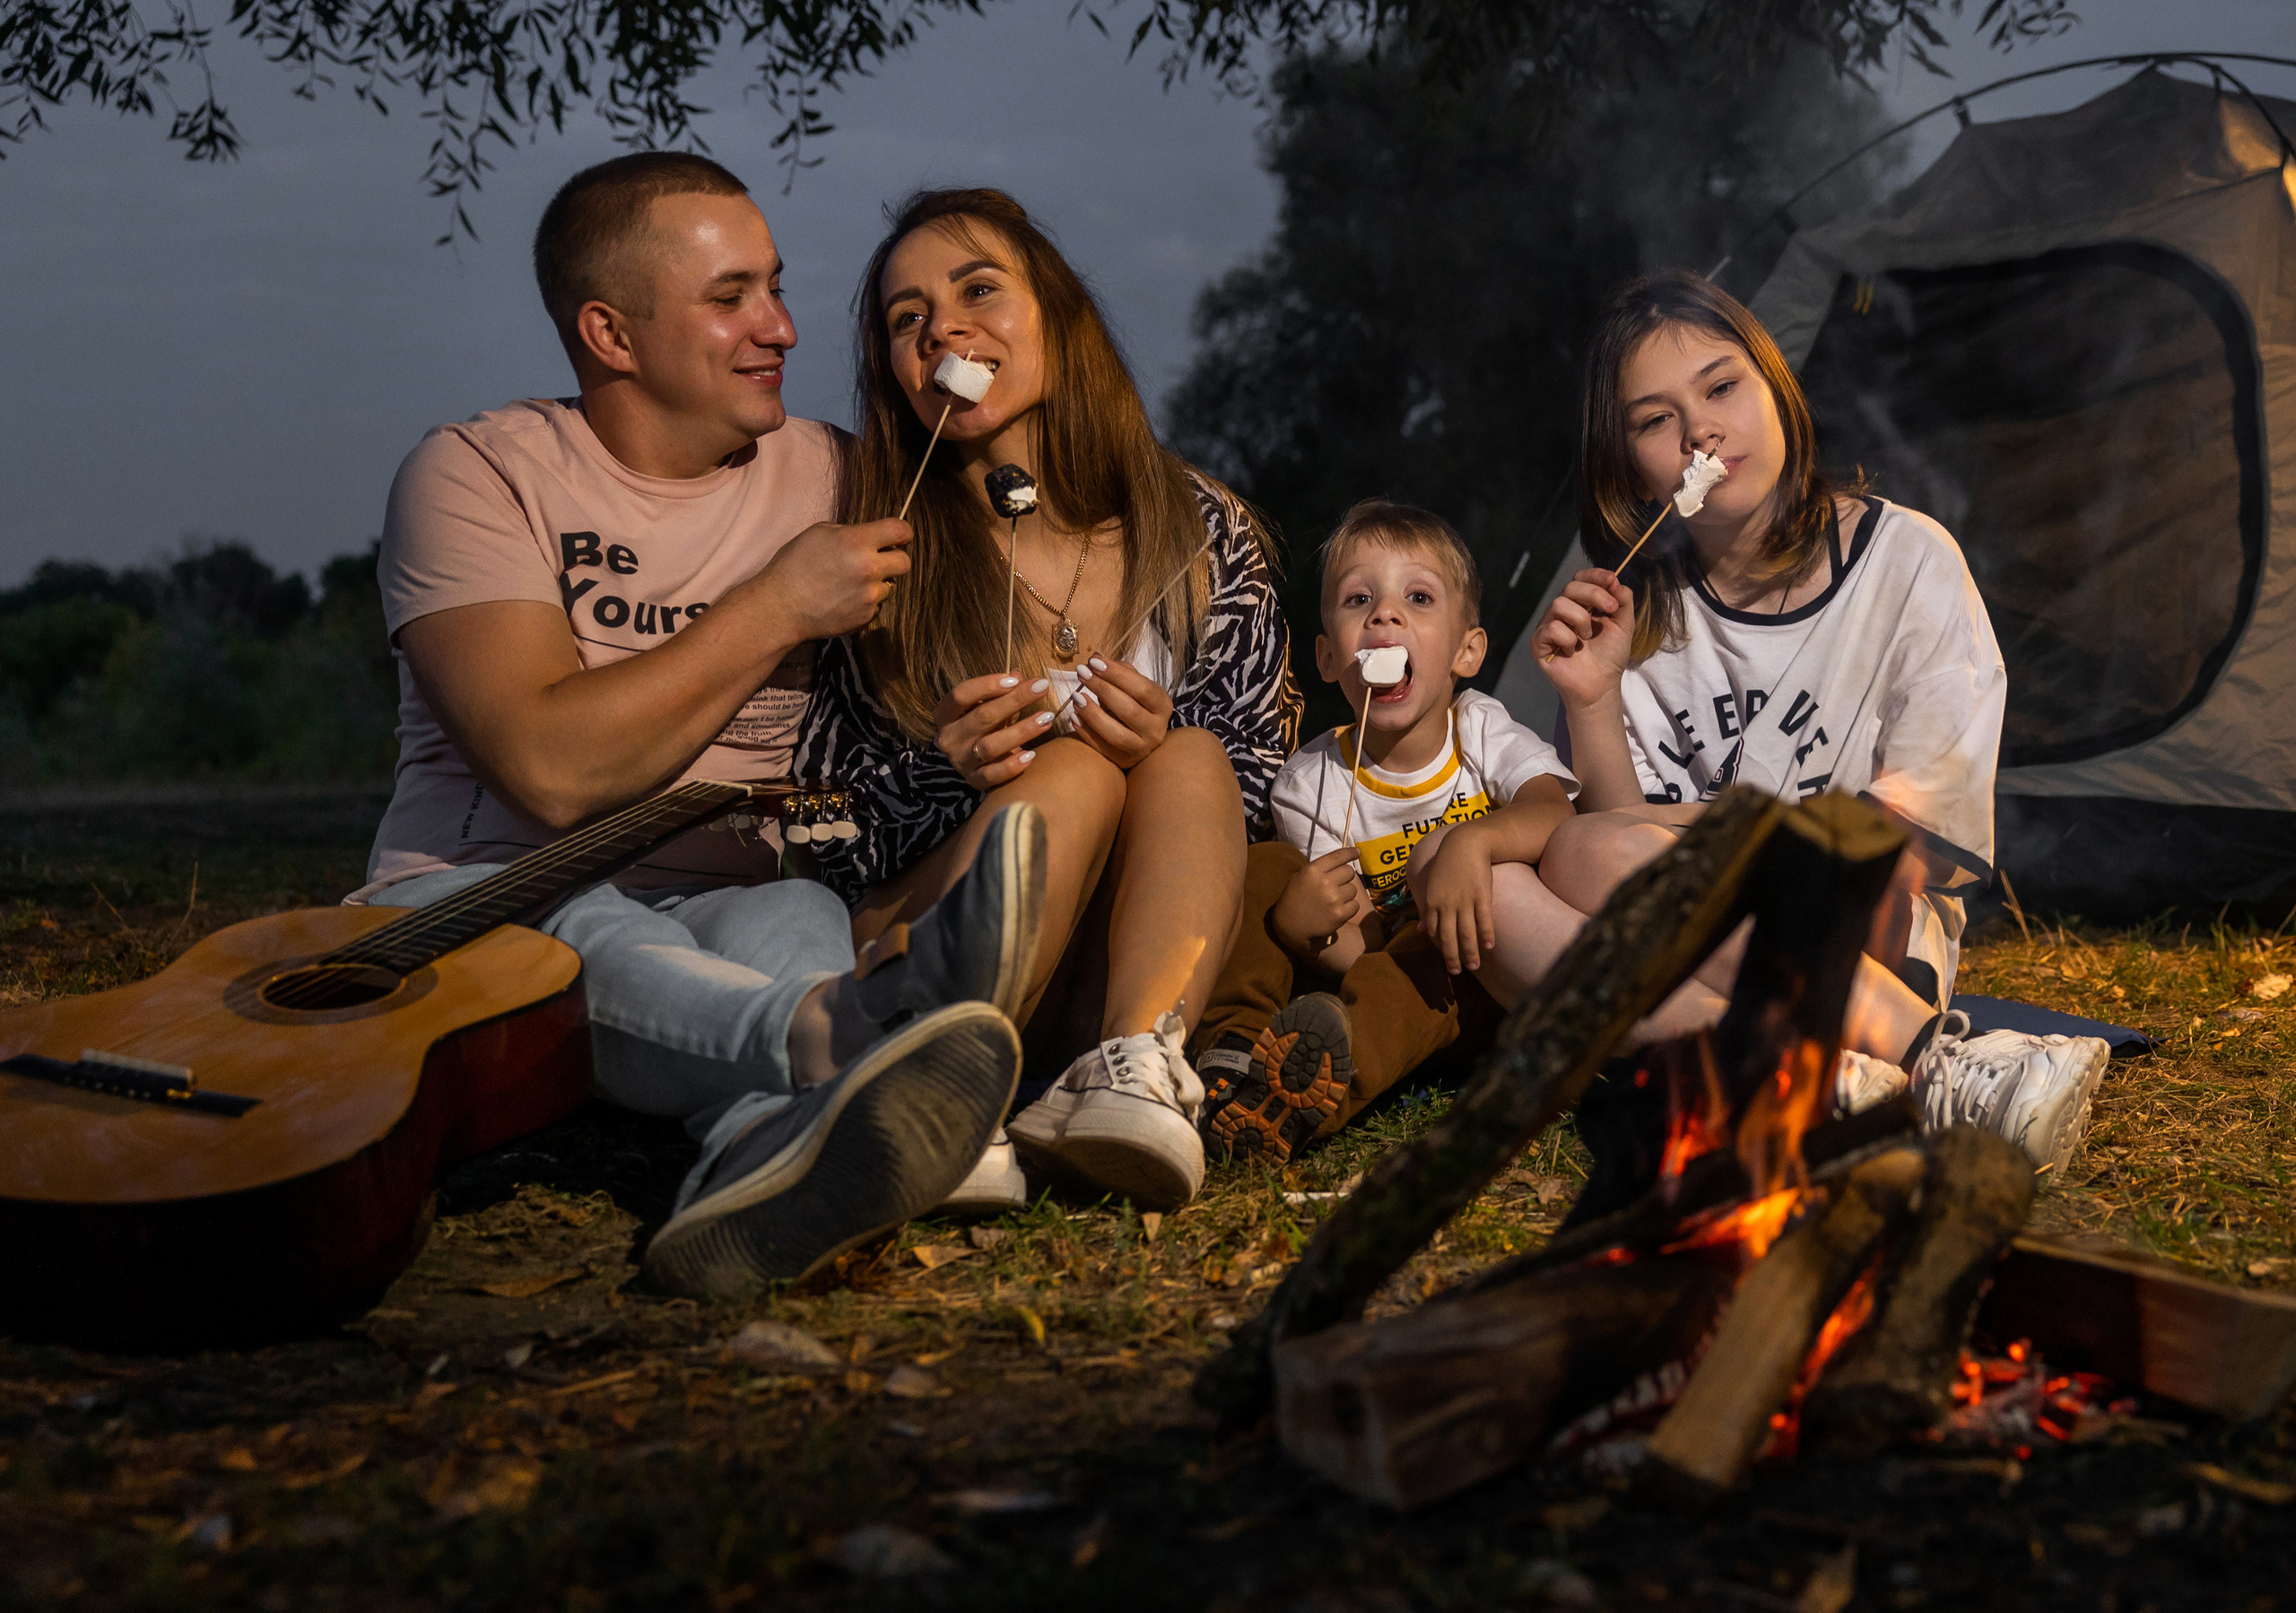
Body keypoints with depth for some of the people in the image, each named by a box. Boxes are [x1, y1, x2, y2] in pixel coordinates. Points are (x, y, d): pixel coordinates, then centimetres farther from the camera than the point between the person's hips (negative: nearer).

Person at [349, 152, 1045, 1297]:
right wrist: (778, 611, -12)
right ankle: (855, 1027, -65)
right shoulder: (478, 474, -3)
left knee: (798, 919, -31)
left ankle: (771, 1163, -65)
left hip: (724, 915, 3)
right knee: (566, 926, -36)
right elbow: (552, 769, -17)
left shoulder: (827, 481, 11)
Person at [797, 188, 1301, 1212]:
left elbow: (1262, 776, 7)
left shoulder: (1200, 534, 5)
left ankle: (1137, 1066, -45)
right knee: (1073, 766, -27)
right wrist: (954, 781, -20)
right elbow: (820, 838, 1)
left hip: (1137, 958, 2)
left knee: (1191, 759, -23)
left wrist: (1165, 751, -16)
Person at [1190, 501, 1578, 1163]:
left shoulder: (1487, 735, -7)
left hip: (1467, 990, -2)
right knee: (1267, 865, -13)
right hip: (1363, 973, 2)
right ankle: (1229, 1060, -34)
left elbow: (1555, 813, -30)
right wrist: (1297, 926, -36)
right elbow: (1359, 949, -12)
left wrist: (1472, 841, -51)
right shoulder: (1312, 785, -6)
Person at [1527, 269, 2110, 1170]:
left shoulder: (1908, 560, -3)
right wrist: (1591, 704, -15)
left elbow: (1913, 842, -6)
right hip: (1695, 949, 5)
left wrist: (1702, 827, -10)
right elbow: (1624, 836, 0)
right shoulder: (1634, 607, 5)